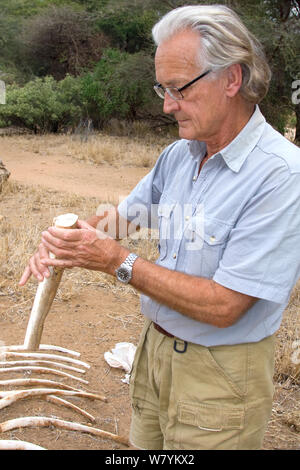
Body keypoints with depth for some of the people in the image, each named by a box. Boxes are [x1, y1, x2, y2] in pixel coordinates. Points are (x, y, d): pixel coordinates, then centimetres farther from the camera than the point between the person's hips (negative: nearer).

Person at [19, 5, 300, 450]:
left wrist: (119, 261, -24)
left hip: (219, 374, -6)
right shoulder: (178, 154, 0)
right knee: (144, 443, 23)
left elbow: (223, 306, -27)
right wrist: (62, 243, -6)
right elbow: (125, 213, 13)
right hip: (154, 346, 7)